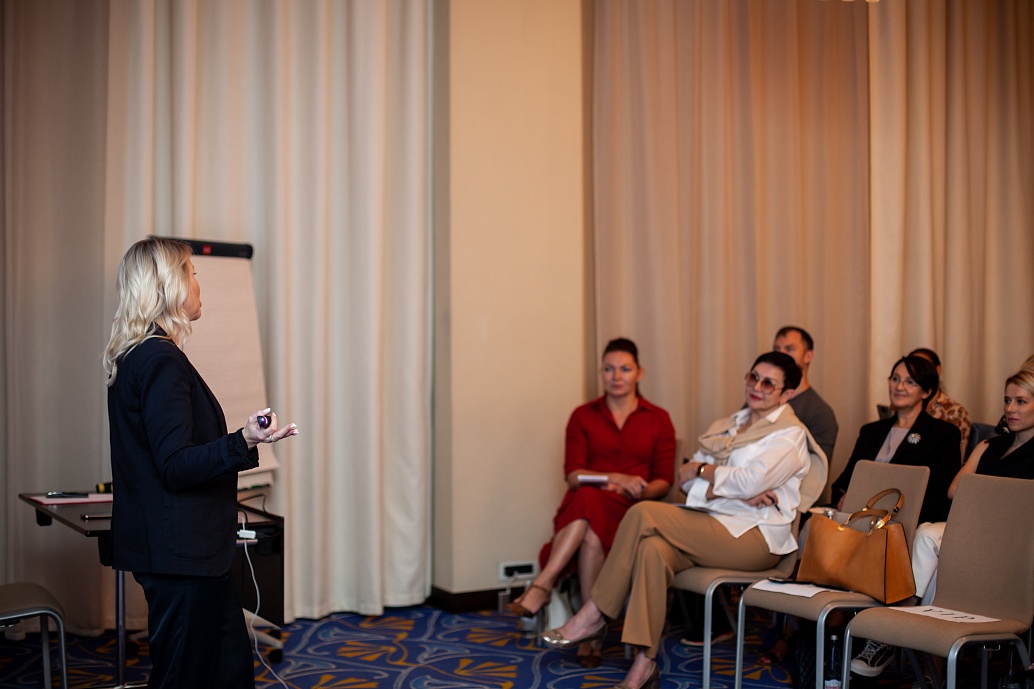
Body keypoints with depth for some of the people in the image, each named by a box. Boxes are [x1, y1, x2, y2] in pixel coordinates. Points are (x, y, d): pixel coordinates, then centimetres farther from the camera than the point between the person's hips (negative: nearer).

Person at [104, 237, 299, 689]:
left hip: (177, 547, 10)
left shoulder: (132, 358, 13)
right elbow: (176, 466, -23)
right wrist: (244, 442, -34)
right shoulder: (162, 360, -18)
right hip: (181, 551, -10)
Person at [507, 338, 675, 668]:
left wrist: (638, 492, -15)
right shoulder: (583, 416, 13)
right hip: (583, 505, 1)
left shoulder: (658, 419, 12)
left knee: (590, 500, -37)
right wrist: (614, 478, -14)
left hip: (631, 511, -1)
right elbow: (573, 475, 2)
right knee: (591, 533, -38)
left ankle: (542, 587, -39)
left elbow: (663, 481, 6)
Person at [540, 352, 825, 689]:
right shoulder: (725, 426, 21)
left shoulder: (790, 435, 0)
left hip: (755, 537, -6)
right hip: (712, 528, 6)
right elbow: (687, 481, 8)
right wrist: (735, 492, -9)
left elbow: (749, 482, -18)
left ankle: (594, 616, -13)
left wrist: (702, 469, -3)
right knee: (653, 549, -29)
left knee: (644, 514, -23)